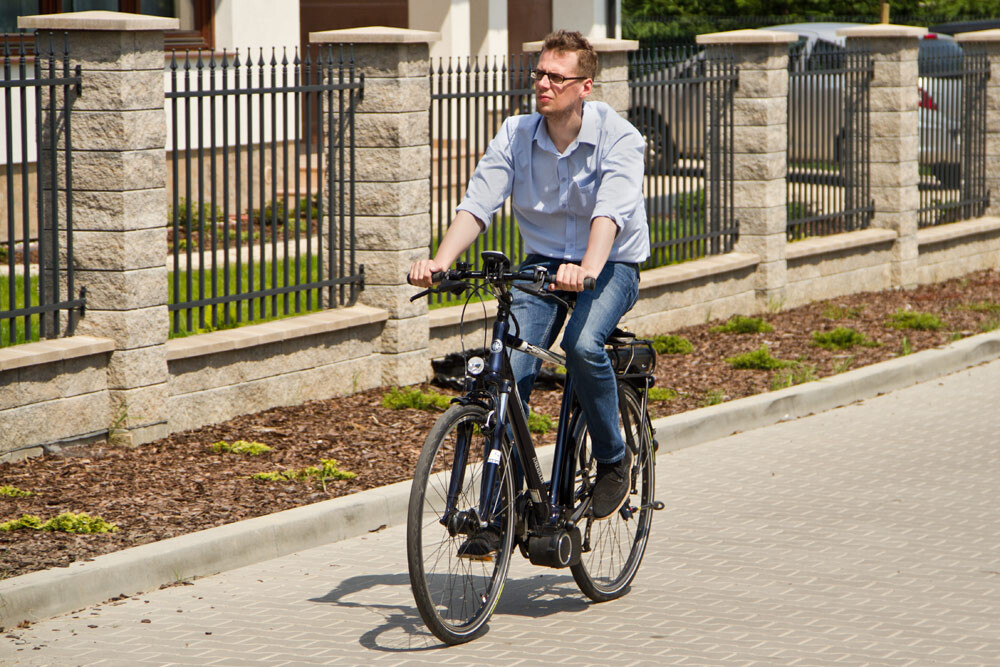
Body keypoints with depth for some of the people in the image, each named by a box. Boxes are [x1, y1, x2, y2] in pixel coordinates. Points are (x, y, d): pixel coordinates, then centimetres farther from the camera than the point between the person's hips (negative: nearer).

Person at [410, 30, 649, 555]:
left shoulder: (617, 137, -15)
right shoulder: (515, 135, -5)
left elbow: (611, 210, -32)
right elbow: (477, 203, -14)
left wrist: (588, 268, -51)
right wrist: (440, 261, -33)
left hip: (611, 263, -3)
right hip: (542, 261, 4)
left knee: (583, 345, -33)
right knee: (510, 371, -15)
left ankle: (613, 459, -8)